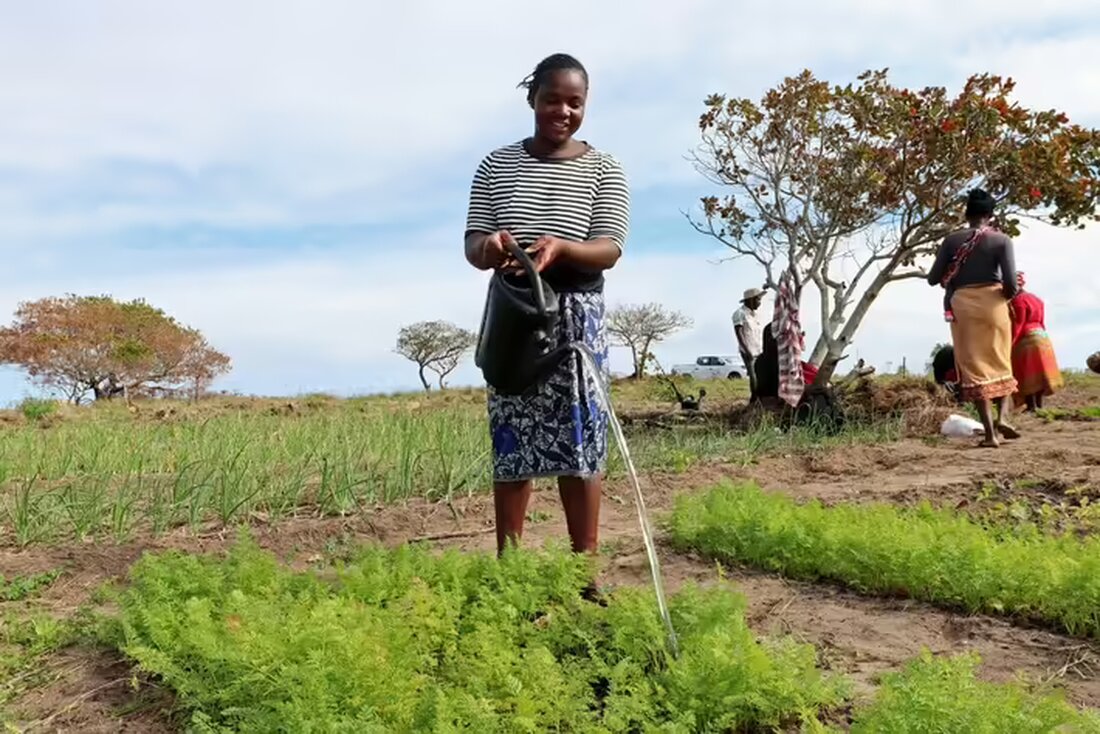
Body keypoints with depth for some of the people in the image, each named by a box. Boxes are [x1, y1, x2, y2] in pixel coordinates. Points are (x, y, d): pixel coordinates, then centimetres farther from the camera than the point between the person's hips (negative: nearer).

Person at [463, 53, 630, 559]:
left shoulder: (604, 169, 3)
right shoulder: (497, 165, 7)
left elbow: (610, 249, -8)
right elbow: (471, 246, 1)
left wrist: (559, 245, -29)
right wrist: (489, 245, -24)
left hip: (576, 316, -1)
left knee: (579, 442, -1)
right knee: (511, 442, 2)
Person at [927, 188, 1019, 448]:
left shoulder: (951, 240, 2)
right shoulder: (1001, 240, -2)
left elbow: (933, 279, 0)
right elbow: (1011, 283, -10)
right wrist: (1007, 295, 11)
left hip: (962, 306, 1)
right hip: (992, 304, 0)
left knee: (973, 367, 3)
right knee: (1000, 362, 18)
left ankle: (990, 432, -1)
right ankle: (1003, 415, 1)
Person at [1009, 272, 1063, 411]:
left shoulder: (1019, 300, -13)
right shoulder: (1036, 298, 17)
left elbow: (1017, 326, -17)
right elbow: (1041, 322, 19)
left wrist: (1009, 345, -17)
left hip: (1027, 340, -10)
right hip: (1041, 337, 10)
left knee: (1028, 375, -6)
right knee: (1037, 373, 11)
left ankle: (1032, 406, -7)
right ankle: (1039, 404, 12)